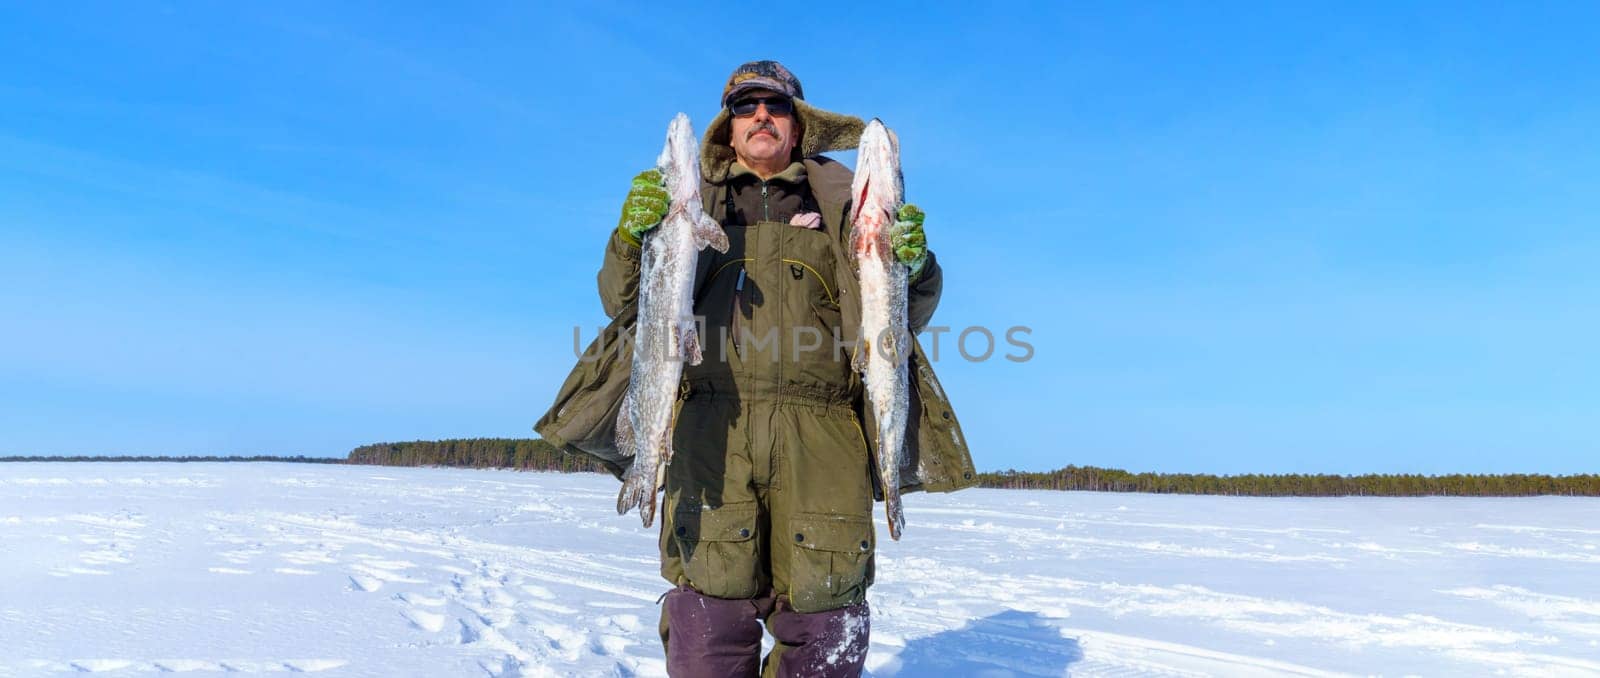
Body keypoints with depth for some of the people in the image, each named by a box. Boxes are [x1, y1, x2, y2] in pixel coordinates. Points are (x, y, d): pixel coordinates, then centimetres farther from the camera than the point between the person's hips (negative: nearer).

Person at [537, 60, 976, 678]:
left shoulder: (843, 205, 16)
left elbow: (908, 312, 13)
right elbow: (625, 305, 13)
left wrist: (913, 262, -9)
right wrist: (632, 237, -7)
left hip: (822, 441, 0)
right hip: (713, 436, 0)